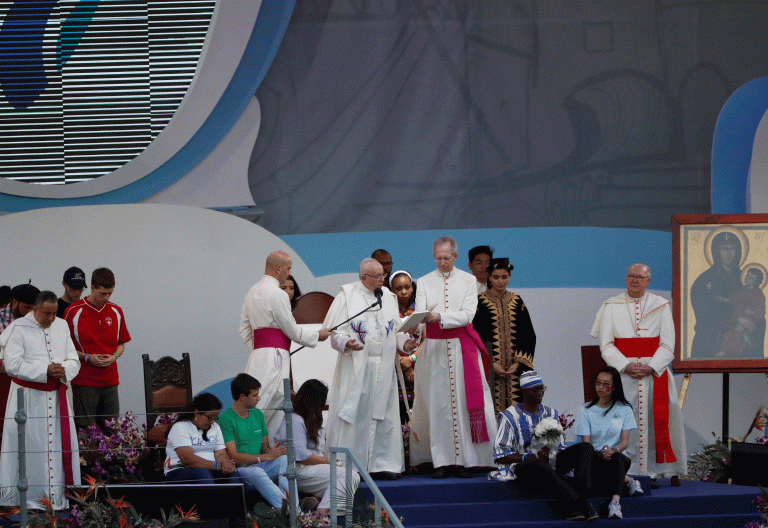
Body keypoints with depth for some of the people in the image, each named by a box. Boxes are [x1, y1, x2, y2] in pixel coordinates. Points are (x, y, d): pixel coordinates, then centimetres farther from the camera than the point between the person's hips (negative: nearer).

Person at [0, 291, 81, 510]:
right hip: (29, 398, -5)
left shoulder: (61, 327, 9)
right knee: (30, 445, -5)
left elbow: (74, 361, 9)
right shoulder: (18, 329, -7)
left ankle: (58, 496, 9)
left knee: (60, 443, 4)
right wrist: (45, 371, -21)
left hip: (57, 397, 5)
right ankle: (29, 498, 0)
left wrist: (64, 370, -15)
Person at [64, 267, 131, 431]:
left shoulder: (116, 312, 9)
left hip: (110, 380, 4)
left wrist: (114, 356, -4)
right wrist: (88, 358, -13)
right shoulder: (74, 312, -5)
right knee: (85, 429, -6)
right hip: (84, 380, -4)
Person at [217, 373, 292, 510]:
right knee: (257, 473, -39)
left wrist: (271, 451, -9)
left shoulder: (258, 414, 18)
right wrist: (266, 457, -17)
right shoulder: (225, 418, -5)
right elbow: (233, 456, -12)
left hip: (259, 466, 6)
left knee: (284, 459, -25)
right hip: (239, 470, -6)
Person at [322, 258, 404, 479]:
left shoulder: (388, 297, 15)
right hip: (356, 367, -5)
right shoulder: (347, 295, 0)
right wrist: (346, 343, -25)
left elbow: (396, 329, 18)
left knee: (383, 417, 3)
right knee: (355, 415, -7)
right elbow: (335, 330, -5)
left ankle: (382, 464, 8)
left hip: (384, 367, 5)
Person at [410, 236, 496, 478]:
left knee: (464, 401, -5)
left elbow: (468, 314, -4)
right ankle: (441, 460, -2)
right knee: (437, 402, -4)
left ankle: (464, 460, -4)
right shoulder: (424, 283, 11)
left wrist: (440, 317, -18)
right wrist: (421, 319, -25)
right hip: (434, 348, 1)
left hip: (462, 347, -1)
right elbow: (420, 313, -1)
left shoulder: (468, 281, 8)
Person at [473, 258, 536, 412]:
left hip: (515, 369, 3)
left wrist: (519, 363, -4)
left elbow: (528, 336, 10)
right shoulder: (480, 301, 2)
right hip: (489, 369, -3)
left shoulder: (517, 302, 11)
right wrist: (491, 364, -11)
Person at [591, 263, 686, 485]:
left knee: (658, 422, -3)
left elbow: (667, 344, 2)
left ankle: (668, 471, 2)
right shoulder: (611, 306, 7)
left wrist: (651, 367, -13)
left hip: (655, 372, 0)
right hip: (623, 373, 0)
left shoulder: (660, 306, 7)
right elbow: (606, 345, 1)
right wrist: (626, 366, -13)